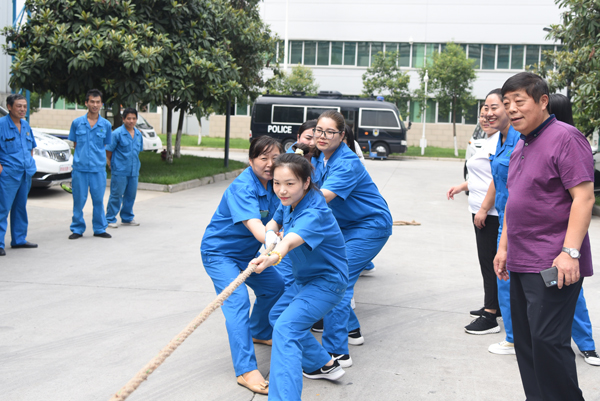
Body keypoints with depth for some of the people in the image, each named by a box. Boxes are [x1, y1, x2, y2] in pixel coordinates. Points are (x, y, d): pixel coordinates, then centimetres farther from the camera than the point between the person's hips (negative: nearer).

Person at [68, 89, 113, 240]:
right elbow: (75, 144, 11)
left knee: (98, 199, 6)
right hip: (80, 167, 0)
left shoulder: (106, 125, 5)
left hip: (98, 168, 1)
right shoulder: (77, 123, 4)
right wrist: (80, 157, 4)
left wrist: (99, 158, 3)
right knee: (79, 199, 3)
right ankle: (77, 229, 14)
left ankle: (99, 229, 18)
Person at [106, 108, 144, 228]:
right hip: (119, 170, -6)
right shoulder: (117, 133, -9)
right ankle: (110, 219, 6)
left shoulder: (138, 134, 9)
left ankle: (127, 218, 25)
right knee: (116, 195, -3)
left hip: (134, 171, 6)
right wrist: (110, 164, -4)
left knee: (131, 195, 12)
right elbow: (109, 151, -6)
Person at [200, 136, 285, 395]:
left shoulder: (273, 184, -5)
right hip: (219, 251, -8)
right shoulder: (242, 187, -30)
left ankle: (260, 333, 45)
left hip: (246, 252, 8)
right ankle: (246, 370, -25)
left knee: (274, 286, 18)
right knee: (237, 302, -22)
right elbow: (254, 225, -45)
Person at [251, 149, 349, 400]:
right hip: (304, 278, 10)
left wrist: (274, 256, -70)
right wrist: (270, 233, -6)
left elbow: (292, 240, -51)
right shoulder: (289, 202, -5)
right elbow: (274, 222, 16)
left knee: (285, 328, -26)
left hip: (327, 281, -10)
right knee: (277, 316, 27)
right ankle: (324, 365, 40)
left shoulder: (315, 212, -31)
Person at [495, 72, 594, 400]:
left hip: (552, 265, -9)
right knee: (525, 340, 12)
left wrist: (570, 252, -24)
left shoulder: (565, 137, -11)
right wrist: (504, 247, 21)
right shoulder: (521, 146, 17)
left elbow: (584, 197, -18)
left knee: (547, 339, -10)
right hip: (521, 262, 9)